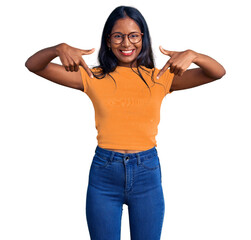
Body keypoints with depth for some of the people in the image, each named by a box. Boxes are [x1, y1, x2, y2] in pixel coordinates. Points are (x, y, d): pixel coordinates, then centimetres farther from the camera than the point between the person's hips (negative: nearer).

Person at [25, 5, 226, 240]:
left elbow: (218, 73, -4)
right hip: (104, 171, 0)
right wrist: (60, 49, -22)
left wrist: (192, 55, -24)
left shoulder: (159, 78, 1)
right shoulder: (94, 78, 1)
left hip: (147, 171, 1)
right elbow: (33, 65, -2)